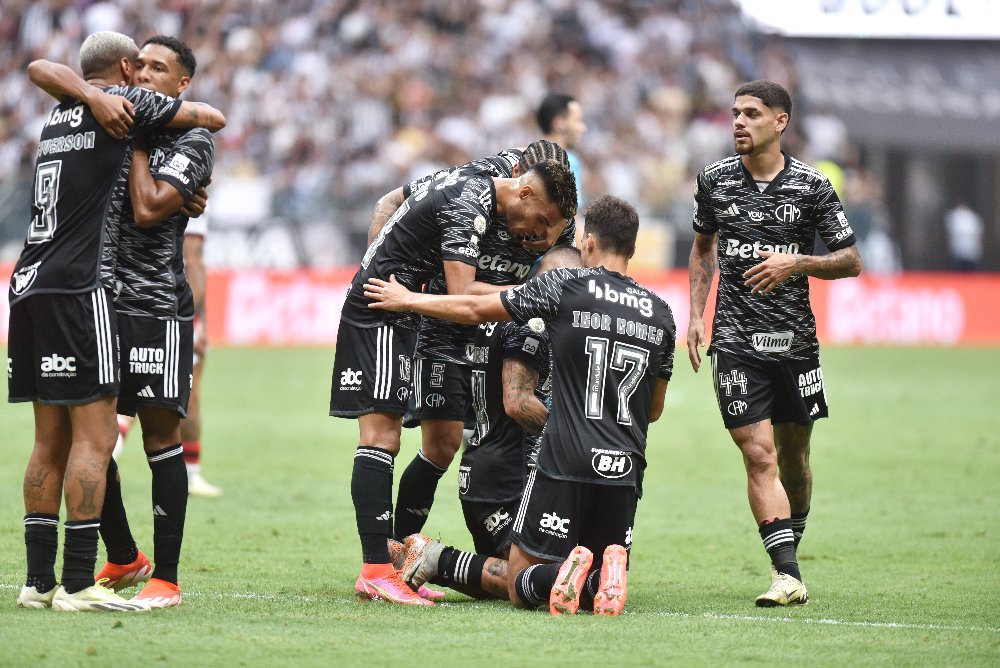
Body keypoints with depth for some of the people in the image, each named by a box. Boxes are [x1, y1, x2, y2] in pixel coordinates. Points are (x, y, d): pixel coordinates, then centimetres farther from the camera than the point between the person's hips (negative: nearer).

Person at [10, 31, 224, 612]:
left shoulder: (61, 114, 20)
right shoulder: (125, 103, 0)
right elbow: (213, 119, 9)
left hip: (31, 283, 8)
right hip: (77, 286, -8)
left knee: (53, 441, 11)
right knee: (95, 434, -8)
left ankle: (39, 581, 11)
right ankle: (78, 584, -13)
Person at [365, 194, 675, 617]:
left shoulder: (564, 285, 0)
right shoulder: (661, 313, 12)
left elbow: (475, 311, 9)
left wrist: (407, 300, 23)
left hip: (565, 460, -3)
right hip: (625, 470, 3)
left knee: (521, 588, 7)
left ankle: (561, 575, -27)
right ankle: (605, 577, -21)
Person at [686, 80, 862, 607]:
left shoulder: (810, 187, -2)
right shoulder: (714, 180, 4)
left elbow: (851, 261, 1)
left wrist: (797, 263, -15)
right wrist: (696, 315, 11)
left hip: (795, 340, 0)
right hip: (736, 341, 0)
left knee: (794, 456, 10)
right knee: (758, 454, -12)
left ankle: (788, 554, 31)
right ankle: (788, 576, -16)